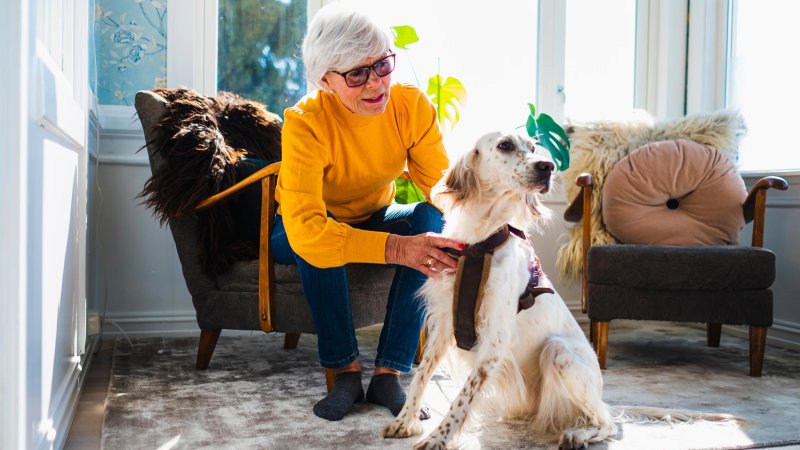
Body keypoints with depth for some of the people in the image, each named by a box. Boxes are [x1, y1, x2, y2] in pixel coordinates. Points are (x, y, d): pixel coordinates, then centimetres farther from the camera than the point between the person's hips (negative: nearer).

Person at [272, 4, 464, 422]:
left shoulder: (412, 105, -20)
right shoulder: (305, 122, -32)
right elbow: (304, 229, -45)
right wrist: (395, 248, -57)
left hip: (374, 218, 4)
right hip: (297, 232, -3)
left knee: (432, 221, -27)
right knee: (317, 246, -38)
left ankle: (389, 373, -22)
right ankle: (346, 371, -18)